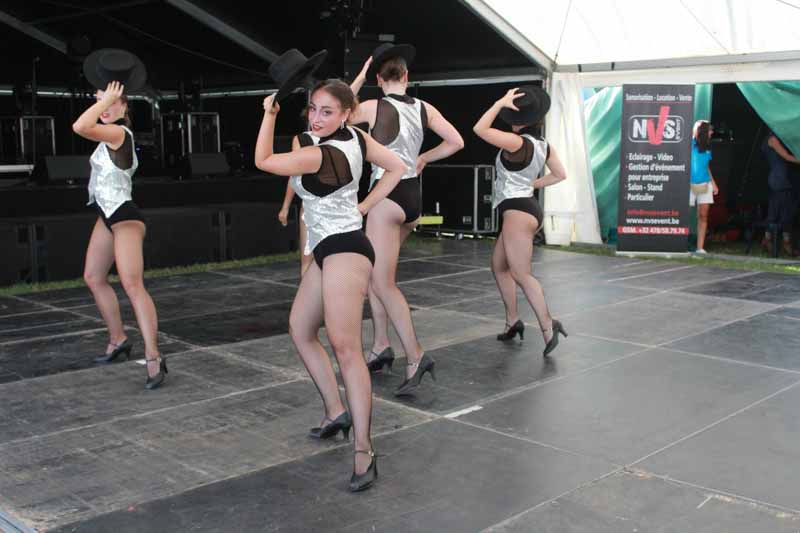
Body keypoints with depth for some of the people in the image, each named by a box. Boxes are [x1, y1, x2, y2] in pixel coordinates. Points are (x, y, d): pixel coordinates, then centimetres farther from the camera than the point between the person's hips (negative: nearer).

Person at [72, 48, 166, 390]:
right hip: (108, 216, 10)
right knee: (93, 278, 17)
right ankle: (118, 341, 30)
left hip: (124, 218, -10)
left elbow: (79, 127, -33)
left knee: (132, 285, -19)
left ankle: (154, 358, -23)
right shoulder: (111, 134, 10)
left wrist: (110, 99, -21)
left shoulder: (119, 133, -17)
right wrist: (104, 99, 18)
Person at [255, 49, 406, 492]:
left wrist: (270, 113, 1)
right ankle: (336, 413, 24)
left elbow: (263, 161, -8)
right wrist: (364, 207, 14)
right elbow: (396, 168, 15)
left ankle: (363, 450, -17)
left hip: (342, 251, -11)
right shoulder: (357, 138, 5)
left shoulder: (319, 155, -19)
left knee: (344, 346, -16)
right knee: (300, 331, 17)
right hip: (330, 250, 11)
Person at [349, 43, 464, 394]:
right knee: (373, 272, 19)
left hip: (388, 195, -7)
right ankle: (381, 346, 20)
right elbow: (456, 142, 7)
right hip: (414, 197, 7)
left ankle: (415, 358, -13)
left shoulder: (375, 107, -10)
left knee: (383, 283, -5)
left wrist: (359, 77, 8)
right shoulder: (424, 108, 5)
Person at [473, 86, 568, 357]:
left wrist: (501, 103, -15)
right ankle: (513, 321, 20)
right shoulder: (543, 145, 9)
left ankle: (547, 325, -15)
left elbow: (479, 129, -22)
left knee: (521, 274, -11)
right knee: (498, 266, 17)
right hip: (527, 207, 10)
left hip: (517, 210, -10)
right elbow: (560, 174, 19)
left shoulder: (518, 142, -18)